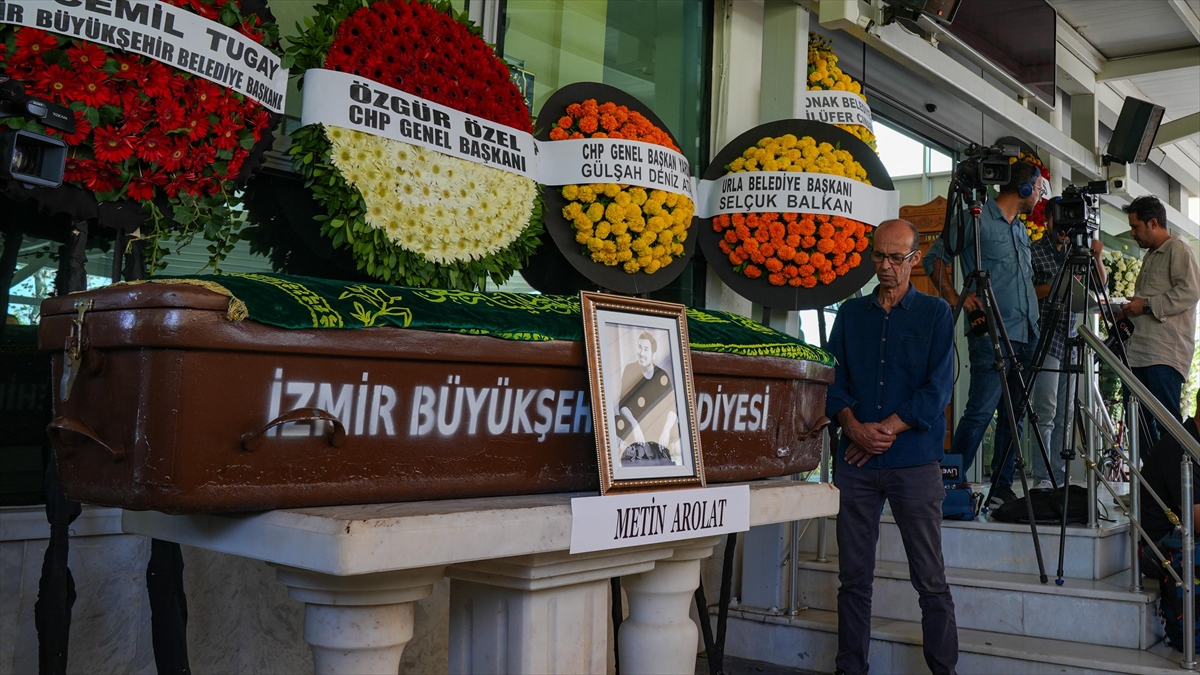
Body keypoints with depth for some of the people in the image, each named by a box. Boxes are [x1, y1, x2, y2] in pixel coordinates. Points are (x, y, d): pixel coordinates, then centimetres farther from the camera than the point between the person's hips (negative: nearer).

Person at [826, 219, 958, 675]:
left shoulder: (935, 313, 5)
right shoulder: (850, 313, 14)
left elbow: (938, 389, -4)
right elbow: (832, 379, 7)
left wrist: (886, 430, -11)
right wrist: (854, 426, -11)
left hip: (915, 462, -3)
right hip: (854, 462, 3)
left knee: (931, 581, 0)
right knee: (854, 578, 7)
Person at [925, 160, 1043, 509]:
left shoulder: (1021, 229, 22)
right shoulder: (978, 218, -3)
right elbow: (935, 258, -5)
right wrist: (955, 299, -13)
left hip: (1025, 333, 8)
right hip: (991, 333, -8)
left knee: (1014, 414, 8)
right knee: (981, 410, -13)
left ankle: (1002, 487, 13)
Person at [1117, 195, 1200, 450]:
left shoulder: (1178, 249, -2)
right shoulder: (1150, 256, 25)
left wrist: (1147, 305, -15)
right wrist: (1128, 312, 17)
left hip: (1165, 354, -9)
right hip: (1140, 352, 9)